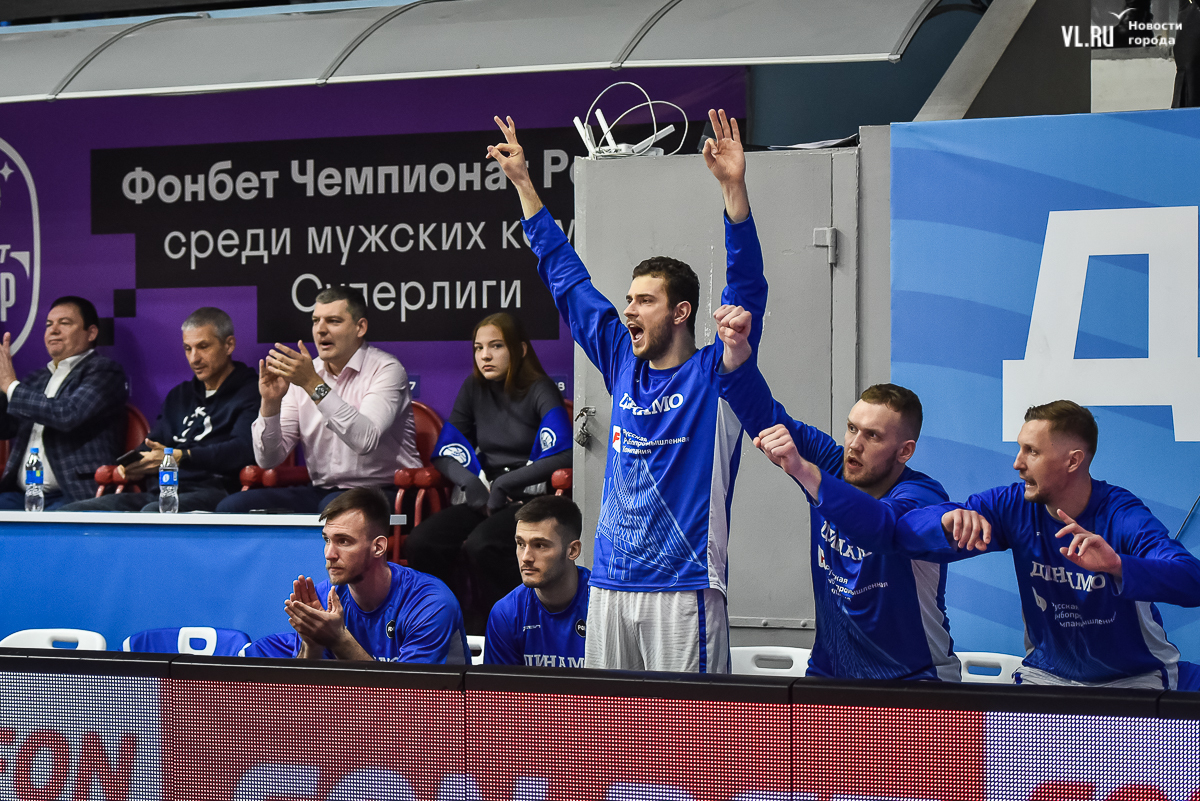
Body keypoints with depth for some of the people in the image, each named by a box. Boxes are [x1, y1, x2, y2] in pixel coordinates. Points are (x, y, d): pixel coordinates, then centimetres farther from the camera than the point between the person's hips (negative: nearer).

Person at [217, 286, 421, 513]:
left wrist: (314, 385, -27)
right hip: (322, 492, 5)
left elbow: (366, 440, -26)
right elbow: (269, 459, 4)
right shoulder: (302, 373, 9)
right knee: (232, 505, -16)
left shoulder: (386, 369, -6)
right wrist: (270, 403, -13)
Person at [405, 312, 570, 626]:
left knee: (482, 544, -36)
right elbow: (445, 452, 15)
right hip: (486, 498, 5)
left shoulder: (540, 391, -2)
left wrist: (505, 484, -17)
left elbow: (564, 456, -17)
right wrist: (469, 481, -7)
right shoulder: (475, 389, 15)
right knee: (420, 543, -23)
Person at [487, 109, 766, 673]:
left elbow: (747, 288, -13)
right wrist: (522, 180, 24)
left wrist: (734, 187, -24)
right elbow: (566, 276, 20)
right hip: (610, 585, 6)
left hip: (683, 588, -6)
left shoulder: (714, 374, -1)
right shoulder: (624, 367, 13)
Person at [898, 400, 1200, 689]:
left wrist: (1117, 565, -53)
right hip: (1046, 672, 3)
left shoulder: (1121, 515, -21)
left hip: (1133, 678, -3)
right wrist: (950, 522, -34)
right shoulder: (1014, 506, -8)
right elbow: (909, 529, -10)